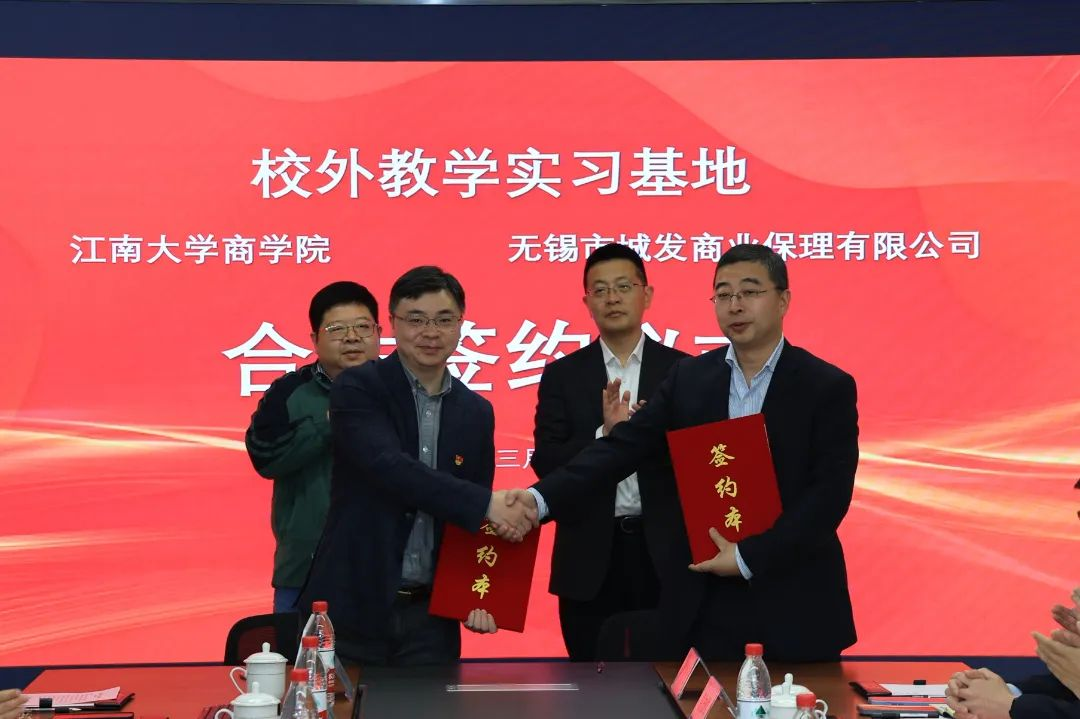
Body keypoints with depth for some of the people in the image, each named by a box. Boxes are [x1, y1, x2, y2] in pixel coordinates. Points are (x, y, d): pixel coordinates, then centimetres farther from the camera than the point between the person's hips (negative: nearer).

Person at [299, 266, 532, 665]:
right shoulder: (358, 388, -5)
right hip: (354, 605, -4)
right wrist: (485, 503, -24)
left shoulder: (476, 412, 9)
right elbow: (389, 467, -21)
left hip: (431, 615, 4)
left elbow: (475, 519, 11)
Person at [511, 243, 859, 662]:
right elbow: (622, 447, -2)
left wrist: (749, 557, -17)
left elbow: (830, 494, -12)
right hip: (706, 601, 2)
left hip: (795, 606, -2)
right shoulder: (688, 379, 5)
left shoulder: (828, 388, -5)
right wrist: (542, 498, -16)